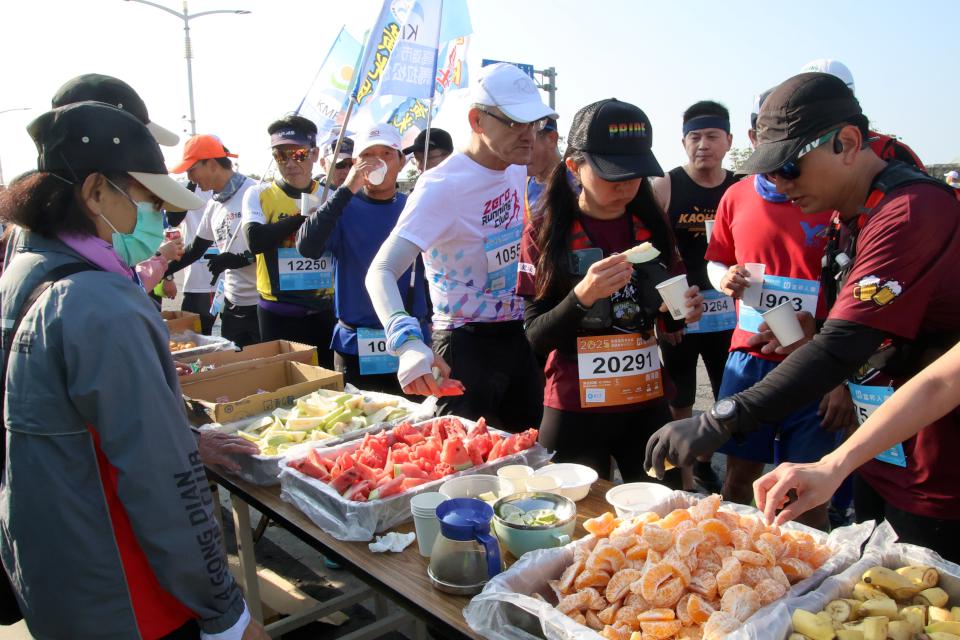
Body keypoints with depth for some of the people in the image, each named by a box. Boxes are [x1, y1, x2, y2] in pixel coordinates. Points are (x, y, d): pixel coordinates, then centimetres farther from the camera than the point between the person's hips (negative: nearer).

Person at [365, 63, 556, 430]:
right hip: (468, 345, -7)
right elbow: (381, 272, -33)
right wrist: (408, 342, -49)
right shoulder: (442, 187, -22)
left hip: (520, 335, 7)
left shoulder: (518, 169, 1)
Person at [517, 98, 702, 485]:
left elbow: (662, 318, 14)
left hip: (648, 406, 4)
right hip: (575, 414, -3)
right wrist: (582, 297, -26)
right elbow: (536, 337, -10)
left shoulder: (651, 227, 3)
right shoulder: (544, 234, -8)